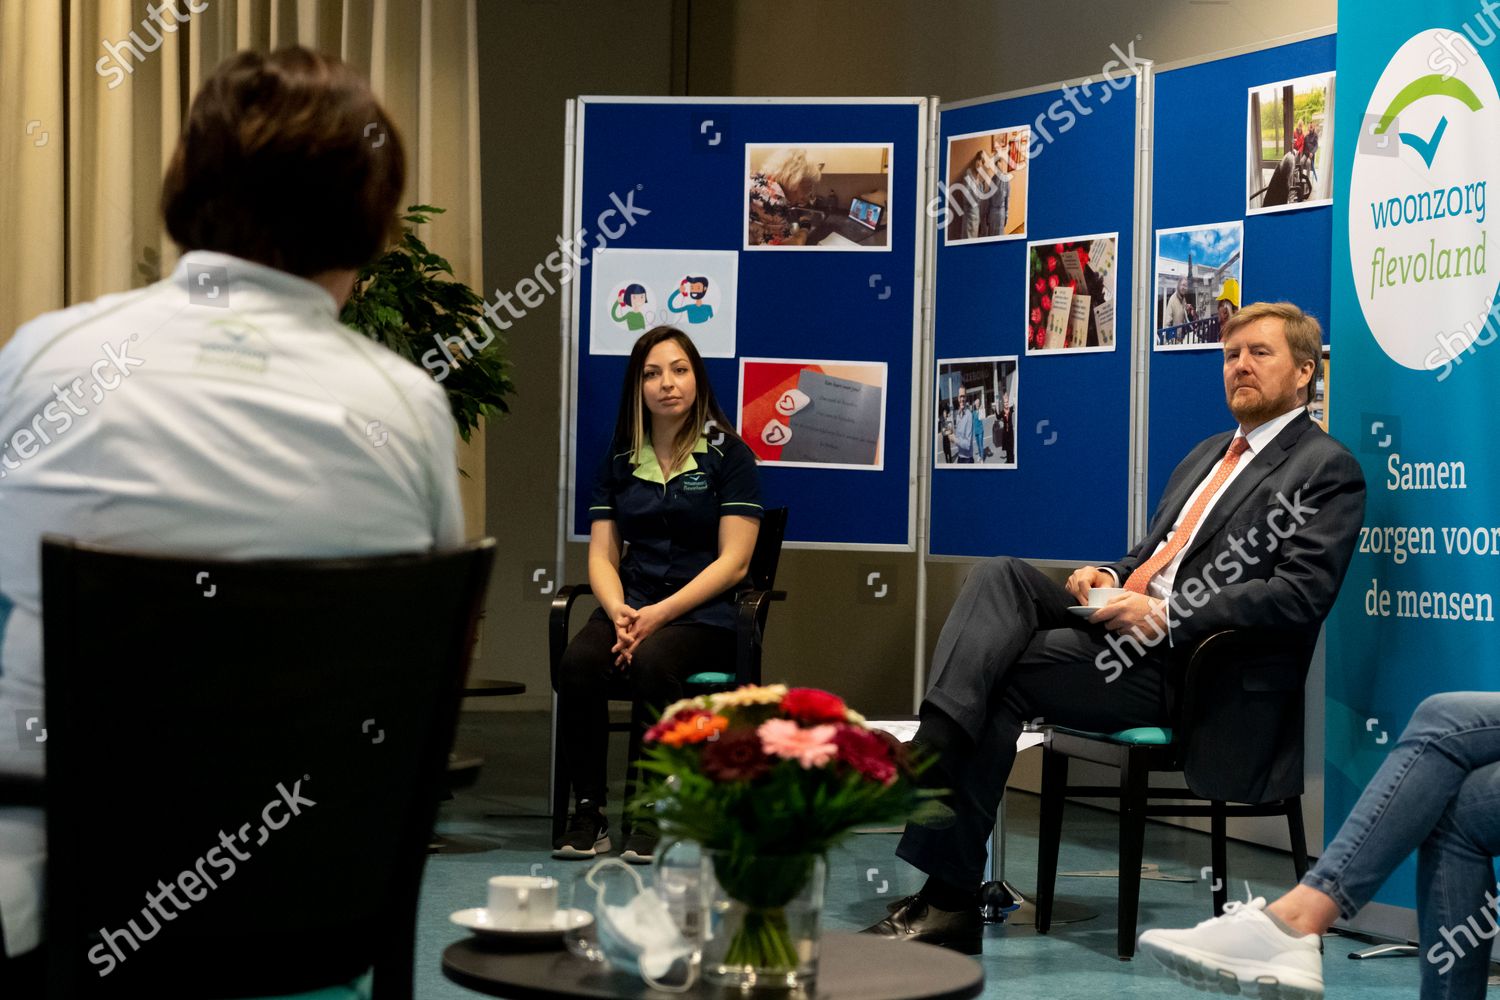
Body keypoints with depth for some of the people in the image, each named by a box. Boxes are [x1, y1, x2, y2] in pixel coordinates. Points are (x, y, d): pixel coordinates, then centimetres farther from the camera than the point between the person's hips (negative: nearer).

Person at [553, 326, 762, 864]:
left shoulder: (729, 455, 3)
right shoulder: (619, 459, 15)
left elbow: (733, 561, -5)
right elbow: (601, 555, 11)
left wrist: (661, 614, -16)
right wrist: (619, 611, -12)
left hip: (704, 613, -3)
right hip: (632, 605, 4)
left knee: (652, 663, -36)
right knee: (577, 664, -29)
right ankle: (588, 810, -21)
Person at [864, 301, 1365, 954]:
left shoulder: (1327, 469, 0)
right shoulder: (1207, 455, 27)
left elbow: (1300, 598, -13)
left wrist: (1163, 617, -19)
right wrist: (1108, 575, 4)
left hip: (1183, 665, -8)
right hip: (1129, 623, 8)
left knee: (1002, 673, -22)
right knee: (1000, 576, -17)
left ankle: (950, 901, -21)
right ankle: (932, 747, -37)